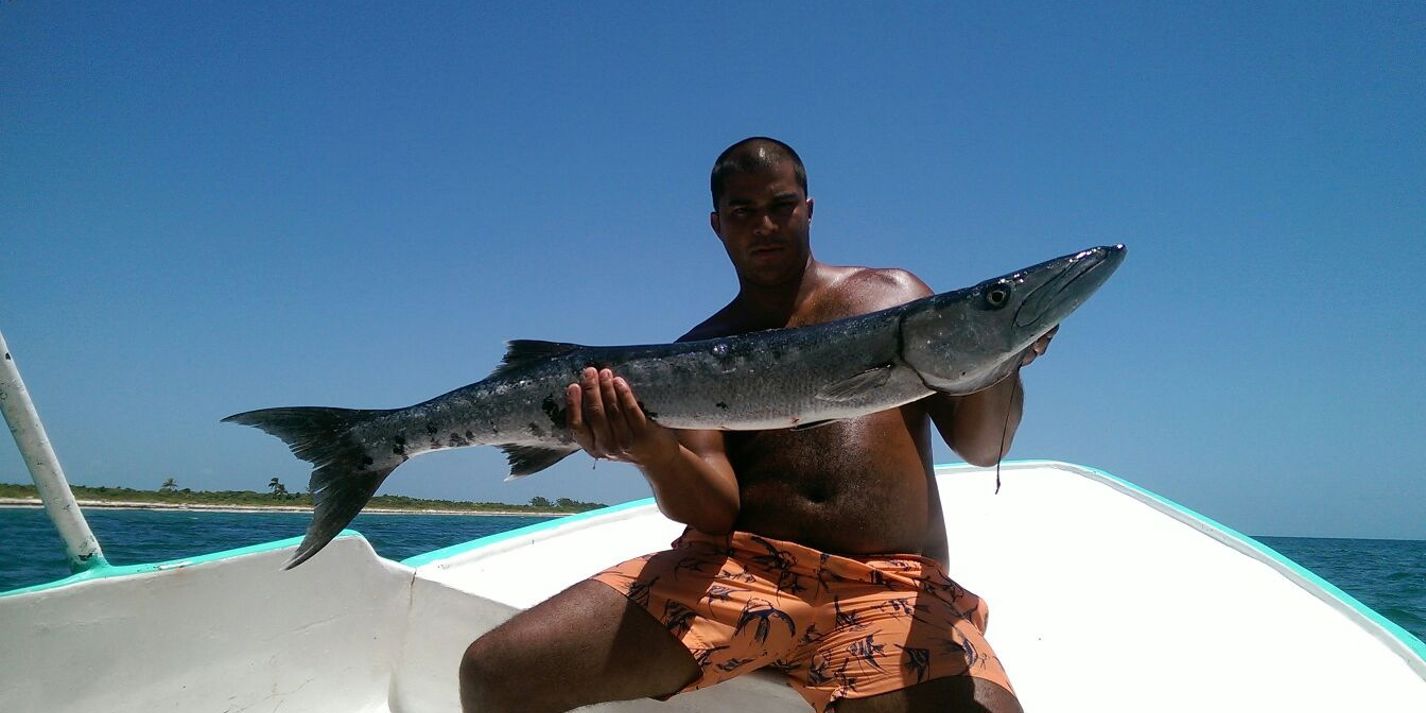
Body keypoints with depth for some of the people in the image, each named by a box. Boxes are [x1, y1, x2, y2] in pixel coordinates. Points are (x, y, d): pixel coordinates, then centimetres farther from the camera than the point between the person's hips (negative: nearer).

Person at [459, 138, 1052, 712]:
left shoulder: (893, 295, 18)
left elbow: (980, 448, 10)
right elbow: (714, 509, 2)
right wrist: (655, 454, -20)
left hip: (891, 589, 0)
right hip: (736, 567, 1)